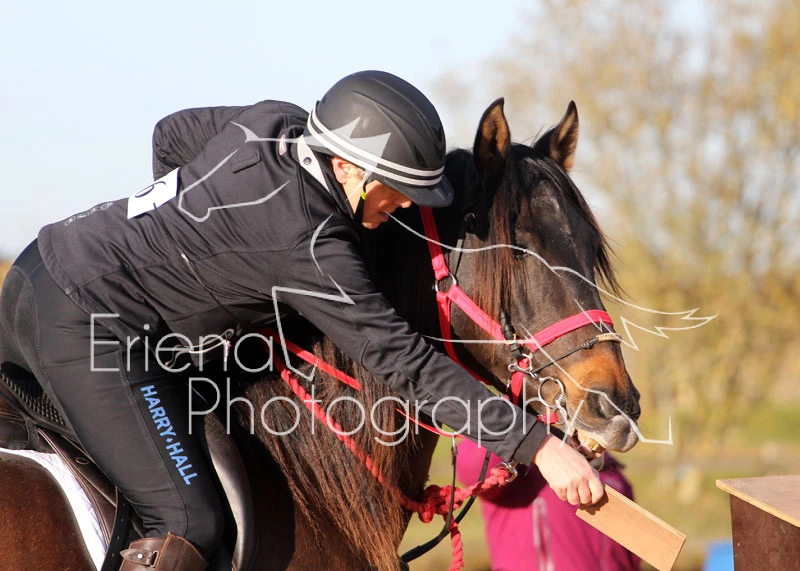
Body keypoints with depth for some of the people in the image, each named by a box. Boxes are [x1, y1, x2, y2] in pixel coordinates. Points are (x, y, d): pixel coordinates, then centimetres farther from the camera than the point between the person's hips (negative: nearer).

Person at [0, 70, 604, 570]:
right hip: (90, 334, -10)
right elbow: (407, 364, -22)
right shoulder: (311, 247, -22)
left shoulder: (275, 122, 0)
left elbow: (171, 135, 20)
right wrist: (537, 445, -21)